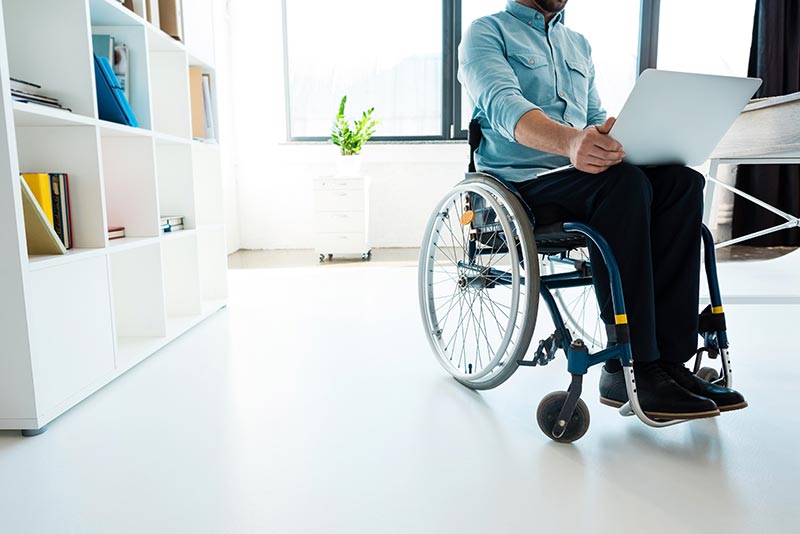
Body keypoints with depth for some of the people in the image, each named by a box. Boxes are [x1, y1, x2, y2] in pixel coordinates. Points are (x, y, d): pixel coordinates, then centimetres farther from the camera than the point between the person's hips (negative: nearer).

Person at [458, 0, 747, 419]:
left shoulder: (578, 44, 27)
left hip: (582, 175, 6)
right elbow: (503, 105, -16)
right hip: (520, 183, -6)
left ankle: (669, 357, -22)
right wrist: (569, 141, -36)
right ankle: (628, 368, -28)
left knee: (682, 180, -19)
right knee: (622, 181, -32)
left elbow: (597, 119, 23)